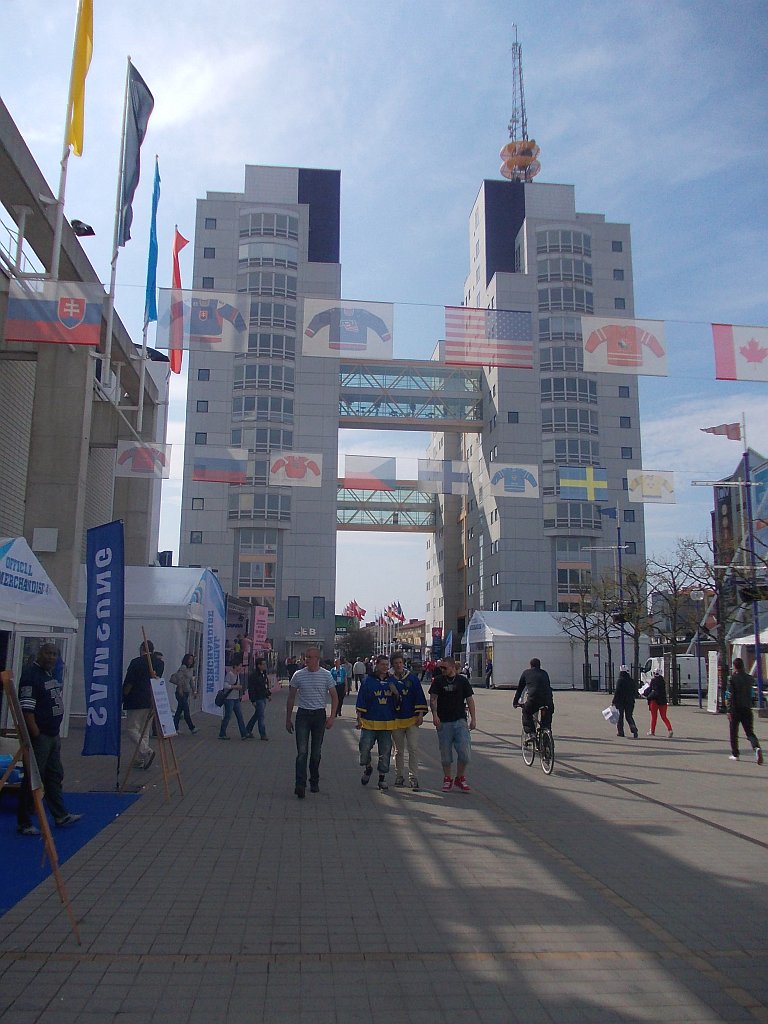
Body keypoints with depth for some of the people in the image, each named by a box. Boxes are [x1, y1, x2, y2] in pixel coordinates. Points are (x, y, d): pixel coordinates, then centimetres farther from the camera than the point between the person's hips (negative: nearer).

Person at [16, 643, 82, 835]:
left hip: (53, 734, 9)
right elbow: (26, 709, -21)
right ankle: (23, 823, 10)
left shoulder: (52, 673, 12)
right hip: (39, 736, -9)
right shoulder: (31, 675, -16)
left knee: (55, 776, 16)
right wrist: (36, 736, -24)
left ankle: (61, 816, 26)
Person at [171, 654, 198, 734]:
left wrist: (194, 691, 17)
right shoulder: (183, 667, -9)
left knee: (179, 710, 10)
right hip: (181, 692, -8)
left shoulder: (191, 669, 15)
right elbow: (179, 678, -16)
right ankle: (192, 728, -8)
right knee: (186, 710, -8)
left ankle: (175, 728, 14)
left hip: (187, 692, 8)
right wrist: (180, 688, -21)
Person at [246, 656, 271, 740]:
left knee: (257, 715, 17)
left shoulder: (264, 673, 12)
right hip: (258, 699, -9)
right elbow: (251, 688, -17)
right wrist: (253, 700, -19)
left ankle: (248, 730, 29)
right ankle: (263, 734, -1)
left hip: (263, 698, 9)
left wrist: (269, 694, 18)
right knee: (261, 716, -6)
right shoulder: (253, 675, -16)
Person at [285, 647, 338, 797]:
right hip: (303, 715, -1)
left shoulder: (326, 675, -1)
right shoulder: (298, 675, -1)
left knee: (316, 752, 9)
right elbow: (291, 698, 9)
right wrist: (288, 719, 8)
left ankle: (314, 782, 24)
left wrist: (332, 717, -4)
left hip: (319, 715, 1)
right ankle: (300, 785, -12)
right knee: (302, 752, -10)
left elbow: (334, 697, 5)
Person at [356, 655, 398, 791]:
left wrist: (396, 693, -6)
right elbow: (361, 702, -1)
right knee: (364, 748, -9)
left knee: (385, 752, 6)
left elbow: (398, 703, 14)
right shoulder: (368, 681, -2)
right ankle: (367, 768, 21)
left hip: (387, 724, 3)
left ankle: (382, 778, 19)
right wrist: (359, 719, -5)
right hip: (369, 723, -3)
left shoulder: (392, 682, 8)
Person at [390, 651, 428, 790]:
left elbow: (420, 696, 1)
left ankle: (413, 777, -1)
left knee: (413, 748, -6)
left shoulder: (413, 678, 1)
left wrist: (420, 714, -5)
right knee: (398, 750, 11)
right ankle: (399, 775, 24)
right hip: (396, 720, 1)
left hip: (412, 719, -1)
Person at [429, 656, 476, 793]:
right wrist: (435, 714, -18)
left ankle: (460, 778, 12)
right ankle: (447, 779, 21)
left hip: (460, 720, 0)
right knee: (445, 753, 5)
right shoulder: (438, 680, 2)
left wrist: (473, 719, 2)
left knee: (465, 751, -6)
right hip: (443, 721, 0)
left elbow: (470, 700, 7)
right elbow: (433, 699, -3)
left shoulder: (462, 680, 4)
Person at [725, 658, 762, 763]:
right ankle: (757, 748, -21)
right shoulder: (750, 678, 4)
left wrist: (729, 711, -13)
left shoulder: (732, 678, -10)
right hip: (747, 709, 3)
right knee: (750, 732, 6)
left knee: (733, 733, 10)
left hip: (735, 709, -3)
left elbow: (730, 696, -14)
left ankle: (735, 754, 15)